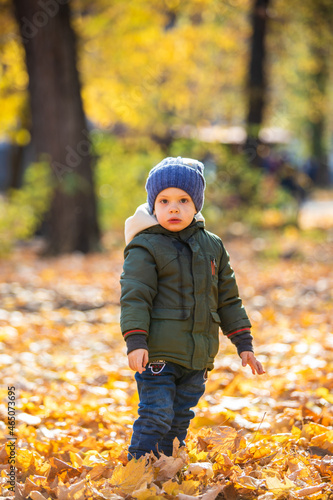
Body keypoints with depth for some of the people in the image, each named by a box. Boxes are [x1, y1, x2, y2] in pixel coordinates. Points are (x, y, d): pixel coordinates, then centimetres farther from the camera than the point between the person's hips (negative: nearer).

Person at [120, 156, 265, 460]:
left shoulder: (213, 246, 12)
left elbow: (228, 298, 17)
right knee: (156, 416, -11)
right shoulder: (145, 248, -6)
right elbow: (134, 297, -11)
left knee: (180, 420, 11)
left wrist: (244, 343, 14)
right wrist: (135, 342, -22)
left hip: (198, 355, 6)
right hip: (157, 354, -6)